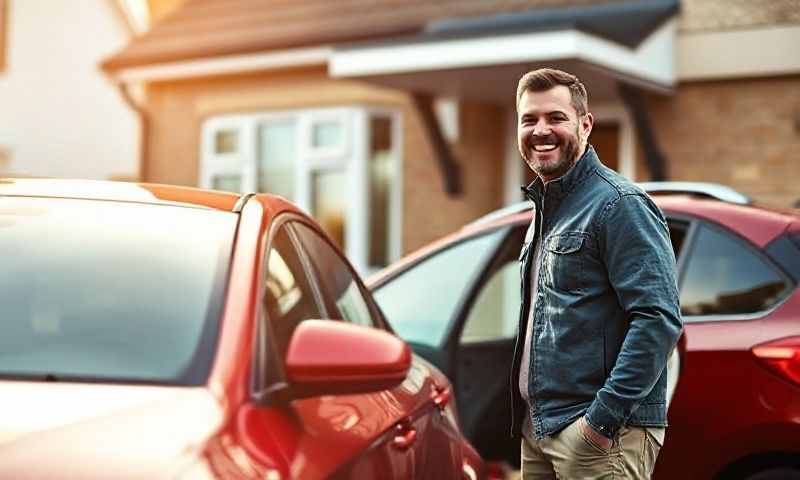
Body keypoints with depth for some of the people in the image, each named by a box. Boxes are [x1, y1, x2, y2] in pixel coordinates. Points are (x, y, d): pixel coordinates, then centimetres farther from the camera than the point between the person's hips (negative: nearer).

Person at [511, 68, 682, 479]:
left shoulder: (619, 204, -13)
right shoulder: (545, 208, 15)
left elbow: (659, 318, -21)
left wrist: (606, 414, -23)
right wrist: (528, 412, 17)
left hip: (600, 431, -9)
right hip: (538, 426, 9)